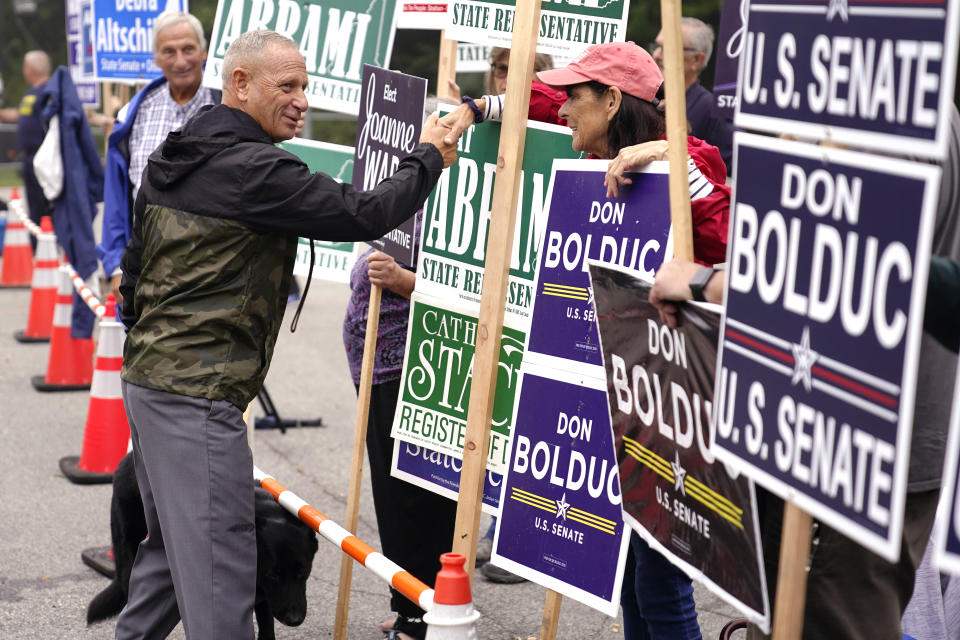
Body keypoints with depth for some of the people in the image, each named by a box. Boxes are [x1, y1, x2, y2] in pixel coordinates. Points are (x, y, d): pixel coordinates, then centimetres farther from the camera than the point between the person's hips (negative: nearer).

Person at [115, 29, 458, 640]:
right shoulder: (255, 170, -16)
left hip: (147, 378, 10)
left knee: (172, 544, 22)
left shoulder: (171, 158, 14)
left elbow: (135, 265, 20)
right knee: (218, 566, -8)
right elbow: (364, 215, -16)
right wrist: (428, 158, -1)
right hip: (199, 394, -10)